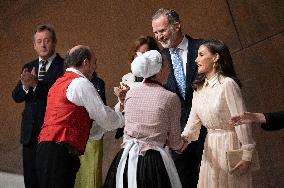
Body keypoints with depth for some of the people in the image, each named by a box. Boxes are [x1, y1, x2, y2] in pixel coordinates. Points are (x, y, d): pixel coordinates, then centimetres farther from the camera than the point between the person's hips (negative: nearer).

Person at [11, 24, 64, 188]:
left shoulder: (65, 66, -5)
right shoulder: (28, 68, 15)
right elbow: (16, 96, 6)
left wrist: (36, 84, -27)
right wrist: (25, 86, -15)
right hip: (30, 133, 6)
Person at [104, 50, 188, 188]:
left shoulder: (129, 94, 4)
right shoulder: (171, 98, -8)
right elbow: (175, 143, -1)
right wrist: (182, 145, 22)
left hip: (125, 161, 5)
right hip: (154, 162, -5)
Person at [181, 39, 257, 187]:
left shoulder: (227, 84, -16)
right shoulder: (199, 87, 8)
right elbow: (194, 120, 3)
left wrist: (247, 155, -19)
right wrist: (185, 138, -16)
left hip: (229, 144, -7)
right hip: (210, 146, 7)